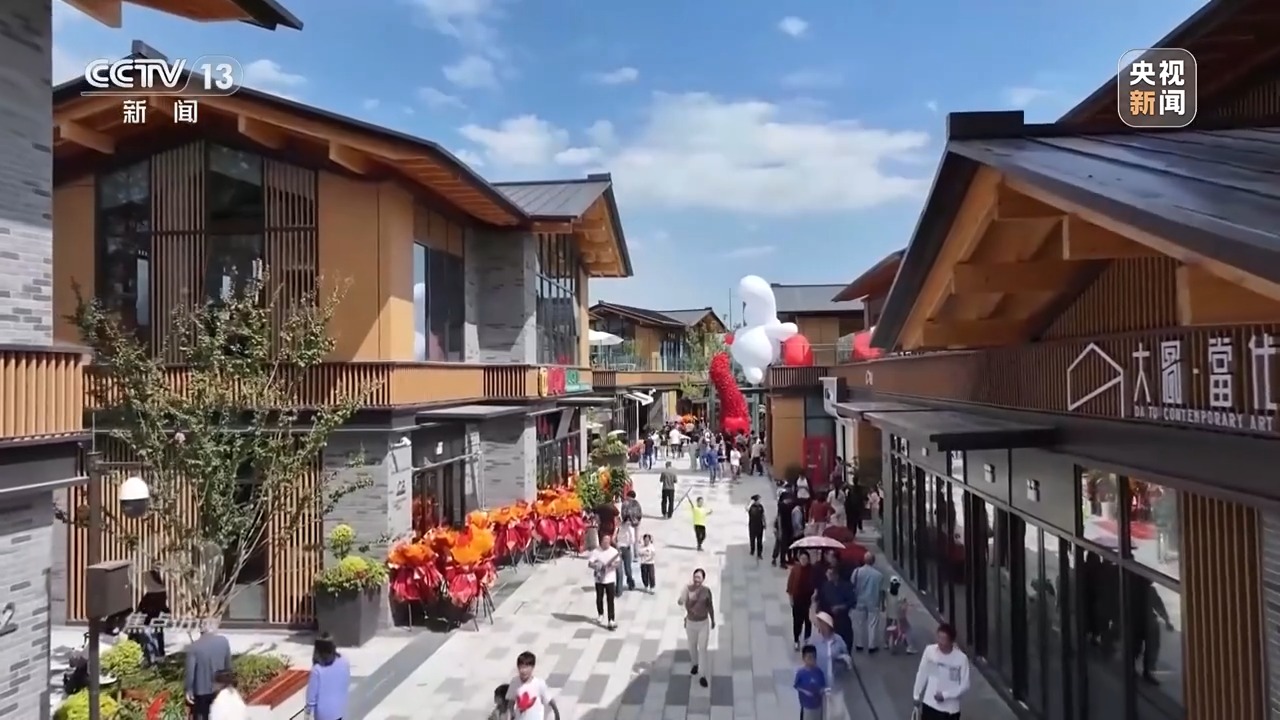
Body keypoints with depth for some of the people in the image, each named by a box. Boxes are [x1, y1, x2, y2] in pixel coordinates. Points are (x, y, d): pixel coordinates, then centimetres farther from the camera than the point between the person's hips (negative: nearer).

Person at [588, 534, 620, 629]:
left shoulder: (614, 551, -2)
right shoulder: (596, 551, -5)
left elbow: (618, 562, -1)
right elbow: (589, 564, -6)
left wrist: (614, 564, -22)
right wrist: (597, 566, -24)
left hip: (610, 579, -1)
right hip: (599, 579, 1)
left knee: (610, 600, -4)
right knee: (599, 598, 14)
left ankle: (611, 620, -5)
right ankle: (600, 615, 39)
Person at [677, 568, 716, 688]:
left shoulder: (706, 590, -12)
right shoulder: (688, 589, -17)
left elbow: (710, 606, 2)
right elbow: (680, 602, -31)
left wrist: (713, 620, 12)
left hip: (704, 623, -1)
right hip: (690, 623, 1)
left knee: (703, 649, 0)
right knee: (692, 647, 20)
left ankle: (702, 675, 11)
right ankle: (696, 664, 49)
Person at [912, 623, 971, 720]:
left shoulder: (961, 658, -17)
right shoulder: (929, 651, -9)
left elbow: (965, 686, -11)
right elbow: (922, 674, 3)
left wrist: (945, 695, -19)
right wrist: (917, 695, 8)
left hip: (950, 708, -2)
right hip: (929, 704, 2)